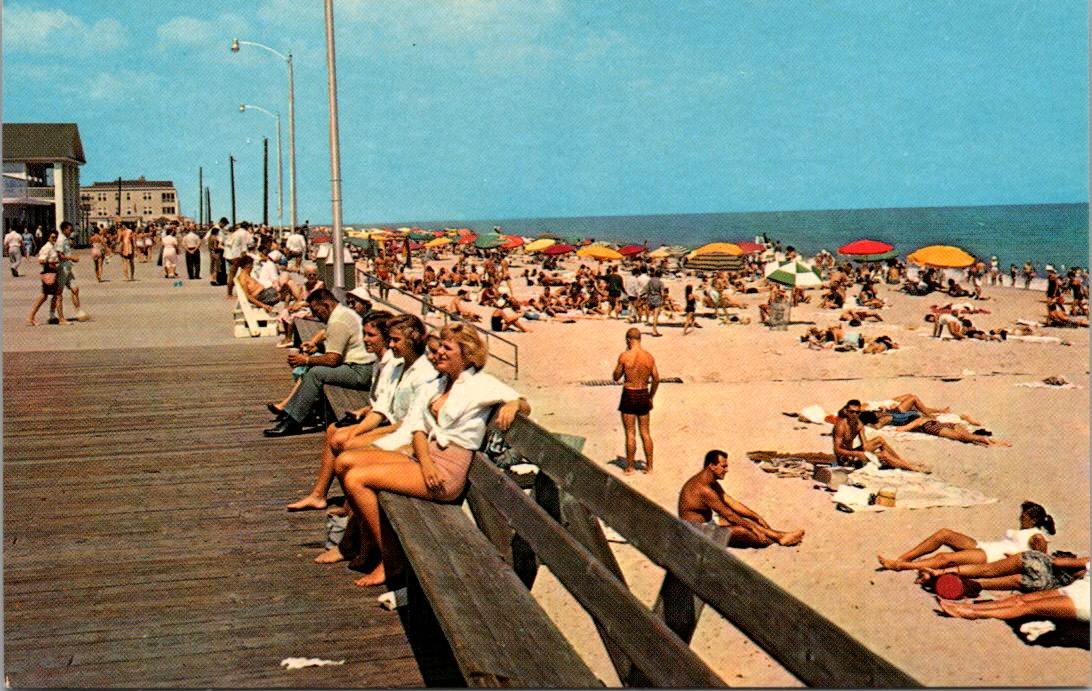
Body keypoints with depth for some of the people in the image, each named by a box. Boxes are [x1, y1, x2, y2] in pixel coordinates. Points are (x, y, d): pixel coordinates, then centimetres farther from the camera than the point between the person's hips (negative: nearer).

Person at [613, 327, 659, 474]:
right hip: (644, 395, 4)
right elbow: (656, 379, 4)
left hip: (629, 395, -4)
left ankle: (630, 467, 7)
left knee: (630, 433, 2)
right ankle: (649, 466, 17)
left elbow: (616, 377, -2)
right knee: (645, 433, 13)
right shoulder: (649, 356, -1)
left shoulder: (625, 356, -13)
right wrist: (651, 397, 17)